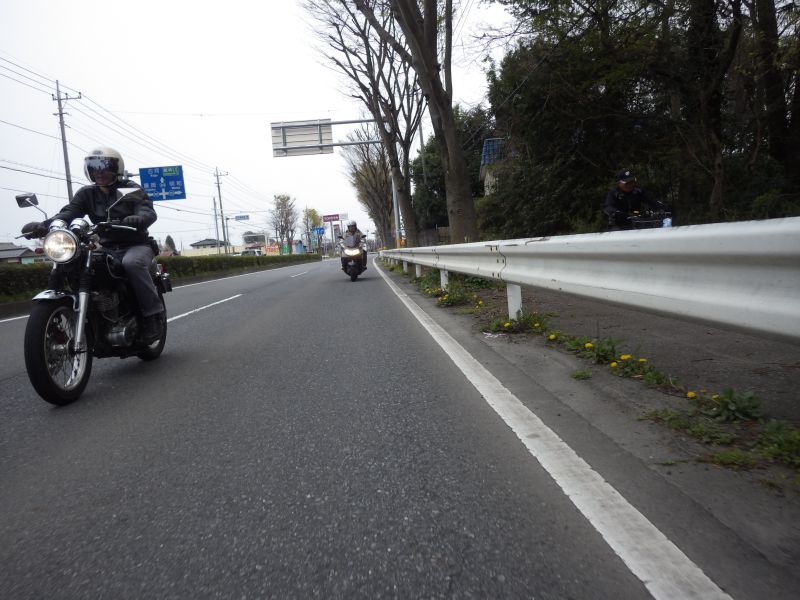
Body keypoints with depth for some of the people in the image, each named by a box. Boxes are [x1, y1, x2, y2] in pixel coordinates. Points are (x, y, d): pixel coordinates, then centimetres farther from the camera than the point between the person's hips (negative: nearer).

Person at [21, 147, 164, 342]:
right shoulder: (86, 193, 11)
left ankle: (153, 313, -25)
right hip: (107, 249, 5)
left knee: (132, 263, -37)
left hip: (136, 245, -5)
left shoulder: (132, 189, 0)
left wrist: (139, 219, -43)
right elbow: (68, 212, -7)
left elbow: (148, 212, -18)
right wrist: (44, 225, -27)